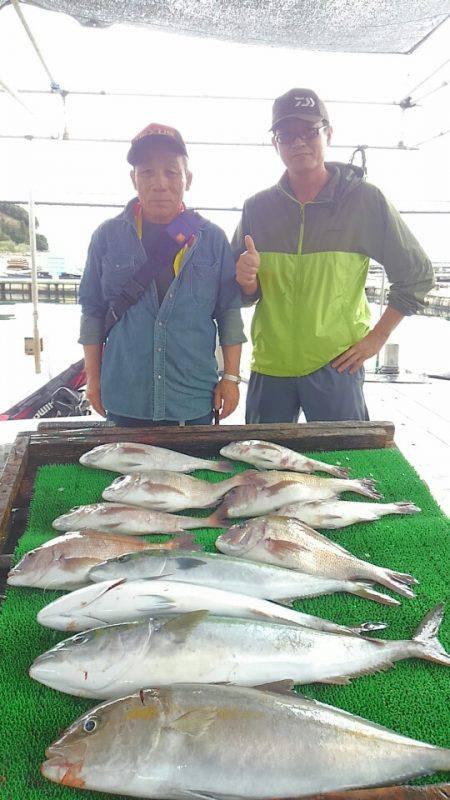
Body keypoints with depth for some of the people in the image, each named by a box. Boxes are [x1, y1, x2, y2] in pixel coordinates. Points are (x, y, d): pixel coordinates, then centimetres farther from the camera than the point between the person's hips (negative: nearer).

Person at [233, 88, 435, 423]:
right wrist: (247, 279, -12)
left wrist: (376, 338, -1)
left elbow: (417, 274, 3)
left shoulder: (365, 200, -2)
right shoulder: (257, 208, 5)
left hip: (336, 366, -2)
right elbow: (247, 294, 11)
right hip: (269, 368, 3)